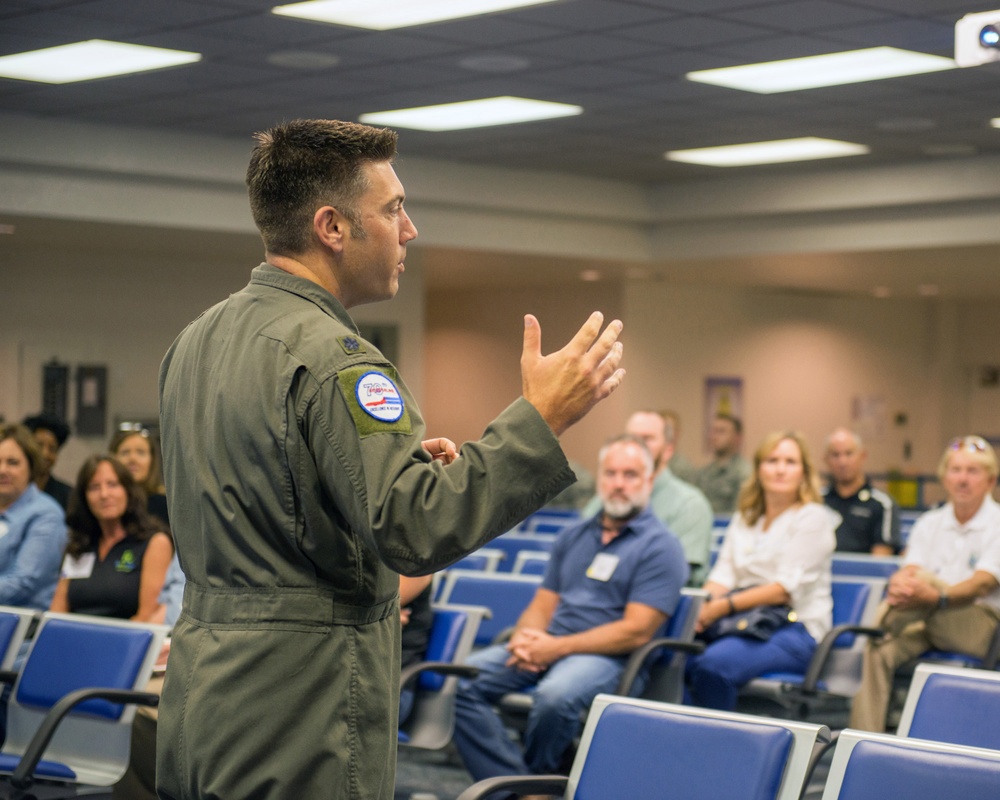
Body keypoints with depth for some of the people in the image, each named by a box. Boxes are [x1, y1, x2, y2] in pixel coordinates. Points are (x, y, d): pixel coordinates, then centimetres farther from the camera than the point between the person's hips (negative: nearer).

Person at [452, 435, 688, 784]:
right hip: (547, 644, 6)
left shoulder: (660, 546, -2)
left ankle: (536, 782, -9)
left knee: (555, 696, -37)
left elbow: (637, 631, -11)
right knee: (464, 681, -17)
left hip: (607, 655, -6)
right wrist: (523, 640, -7)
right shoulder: (573, 537, 18)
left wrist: (557, 648, -15)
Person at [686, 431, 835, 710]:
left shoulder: (812, 518, 0)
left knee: (713, 664, -33)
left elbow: (787, 588, -10)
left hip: (796, 627, -5)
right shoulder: (743, 519, 21)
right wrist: (704, 604, -12)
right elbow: (723, 575, 11)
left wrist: (726, 606, -17)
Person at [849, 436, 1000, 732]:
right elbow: (908, 571, -1)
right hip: (931, 621, 5)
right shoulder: (929, 524, 13)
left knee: (925, 577, -33)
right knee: (880, 649, -26)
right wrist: (899, 585, -30)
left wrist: (936, 596, -41)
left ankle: (882, 625, -16)